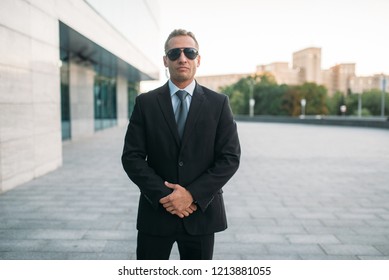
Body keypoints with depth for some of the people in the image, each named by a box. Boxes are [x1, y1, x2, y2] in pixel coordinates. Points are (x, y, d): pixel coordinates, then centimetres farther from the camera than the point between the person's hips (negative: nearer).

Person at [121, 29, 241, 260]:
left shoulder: (218, 103, 0)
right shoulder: (145, 103, 1)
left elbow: (230, 157, -4)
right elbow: (132, 157, -3)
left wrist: (193, 194, -13)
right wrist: (164, 195, -13)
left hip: (201, 212, 1)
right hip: (156, 210, 0)